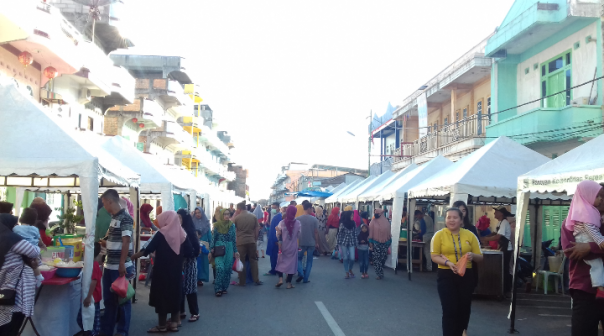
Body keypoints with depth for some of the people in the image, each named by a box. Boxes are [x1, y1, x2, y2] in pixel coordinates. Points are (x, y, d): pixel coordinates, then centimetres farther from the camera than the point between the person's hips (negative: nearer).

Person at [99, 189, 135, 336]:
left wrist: (122, 264, -22)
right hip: (110, 266, 9)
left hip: (120, 267, -8)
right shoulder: (113, 218, 12)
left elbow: (126, 242, -19)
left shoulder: (125, 218, -14)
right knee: (109, 299, 15)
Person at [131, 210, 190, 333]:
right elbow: (189, 252, 1)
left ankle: (162, 325, 8)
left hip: (162, 270, -5)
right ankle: (174, 323, 16)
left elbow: (148, 249, -12)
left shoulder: (162, 233, -11)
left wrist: (132, 257, -2)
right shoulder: (182, 233, 1)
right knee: (174, 293, 12)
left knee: (162, 294, 3)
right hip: (176, 270, 5)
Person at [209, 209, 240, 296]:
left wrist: (235, 251, 8)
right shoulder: (217, 225, 0)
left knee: (227, 269, 3)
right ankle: (218, 289, -9)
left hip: (229, 249, 3)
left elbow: (234, 239, 10)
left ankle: (224, 288, 16)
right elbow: (213, 238, 2)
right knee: (220, 268, -15)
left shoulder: (232, 225, 7)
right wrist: (211, 250, -1)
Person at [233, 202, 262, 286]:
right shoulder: (253, 217, 4)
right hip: (251, 241, 2)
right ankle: (256, 280, 10)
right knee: (253, 260, 11)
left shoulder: (237, 218, -6)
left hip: (241, 242, -2)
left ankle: (242, 281, 8)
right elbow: (256, 229, 8)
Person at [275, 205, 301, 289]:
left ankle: (280, 279, -3)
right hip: (293, 246, 0)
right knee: (292, 263, 6)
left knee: (281, 262, 13)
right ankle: (289, 283, 8)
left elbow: (278, 235, -3)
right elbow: (299, 235, -3)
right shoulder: (298, 223, -7)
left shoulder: (282, 223, -7)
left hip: (283, 246, 0)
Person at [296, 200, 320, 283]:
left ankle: (301, 273, -4)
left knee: (299, 258, 17)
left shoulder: (298, 219, -4)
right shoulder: (314, 219, -7)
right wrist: (317, 242, 5)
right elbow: (316, 232, -5)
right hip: (311, 243, 0)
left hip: (301, 242, 0)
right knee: (309, 261, 10)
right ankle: (306, 278, 9)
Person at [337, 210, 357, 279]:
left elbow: (355, 234, 5)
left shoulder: (354, 224, 0)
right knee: (345, 258, 3)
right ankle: (347, 273, 15)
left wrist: (355, 244, 4)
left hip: (351, 243, 2)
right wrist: (339, 245, -3)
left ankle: (350, 270, 24)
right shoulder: (342, 224, -9)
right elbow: (339, 234, -4)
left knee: (352, 258, -4)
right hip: (344, 243, -2)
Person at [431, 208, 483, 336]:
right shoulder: (439, 235, -3)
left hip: (466, 276, 3)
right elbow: (434, 256, -5)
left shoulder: (470, 235, 3)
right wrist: (448, 262, -21)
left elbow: (480, 257, 7)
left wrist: (472, 255, -16)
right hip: (446, 276, -3)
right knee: (449, 310, -5)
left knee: (464, 309, 13)